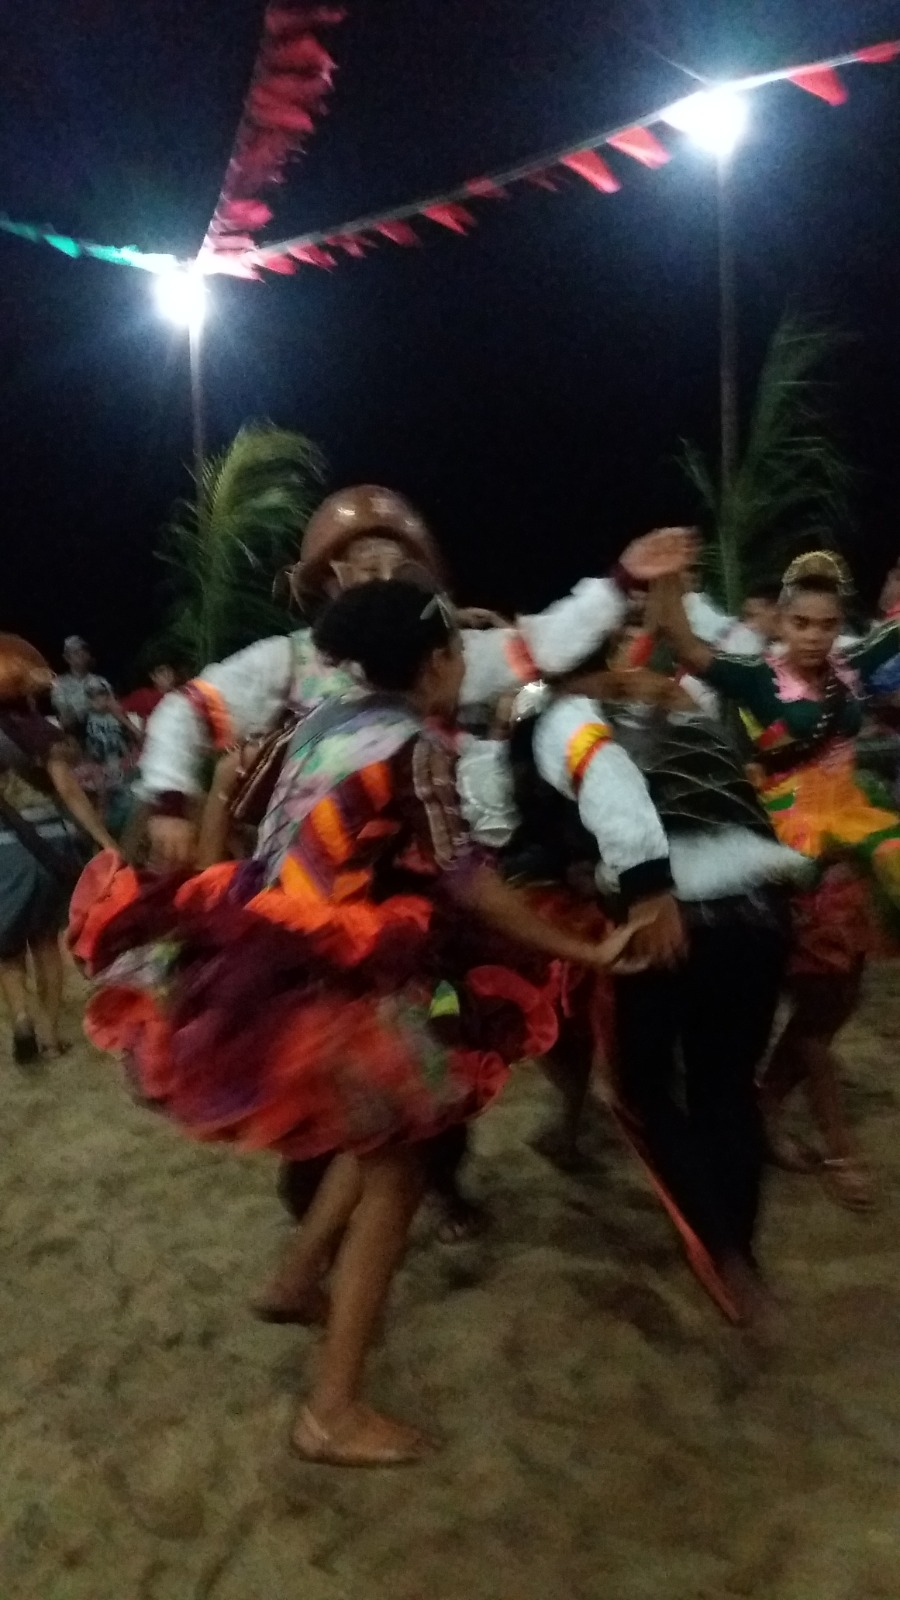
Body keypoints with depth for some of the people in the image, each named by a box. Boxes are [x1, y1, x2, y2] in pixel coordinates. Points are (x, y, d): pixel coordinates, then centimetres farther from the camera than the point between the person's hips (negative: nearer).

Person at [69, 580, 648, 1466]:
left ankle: (302, 1277, 39)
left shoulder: (327, 717, 10)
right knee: (393, 1170, 6)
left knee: (381, 1135, 26)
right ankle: (334, 1411, 13)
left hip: (256, 962, 8)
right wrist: (583, 950, -7)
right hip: (327, 978, -8)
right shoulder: (419, 743, -13)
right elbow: (466, 882, -13)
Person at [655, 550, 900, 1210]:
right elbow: (690, 651, -27)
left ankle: (764, 1107, 30)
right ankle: (840, 1148, 15)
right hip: (797, 840, -7)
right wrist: (669, 585, -41)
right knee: (820, 991, 1)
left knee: (841, 989, 14)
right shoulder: (758, 679, -13)